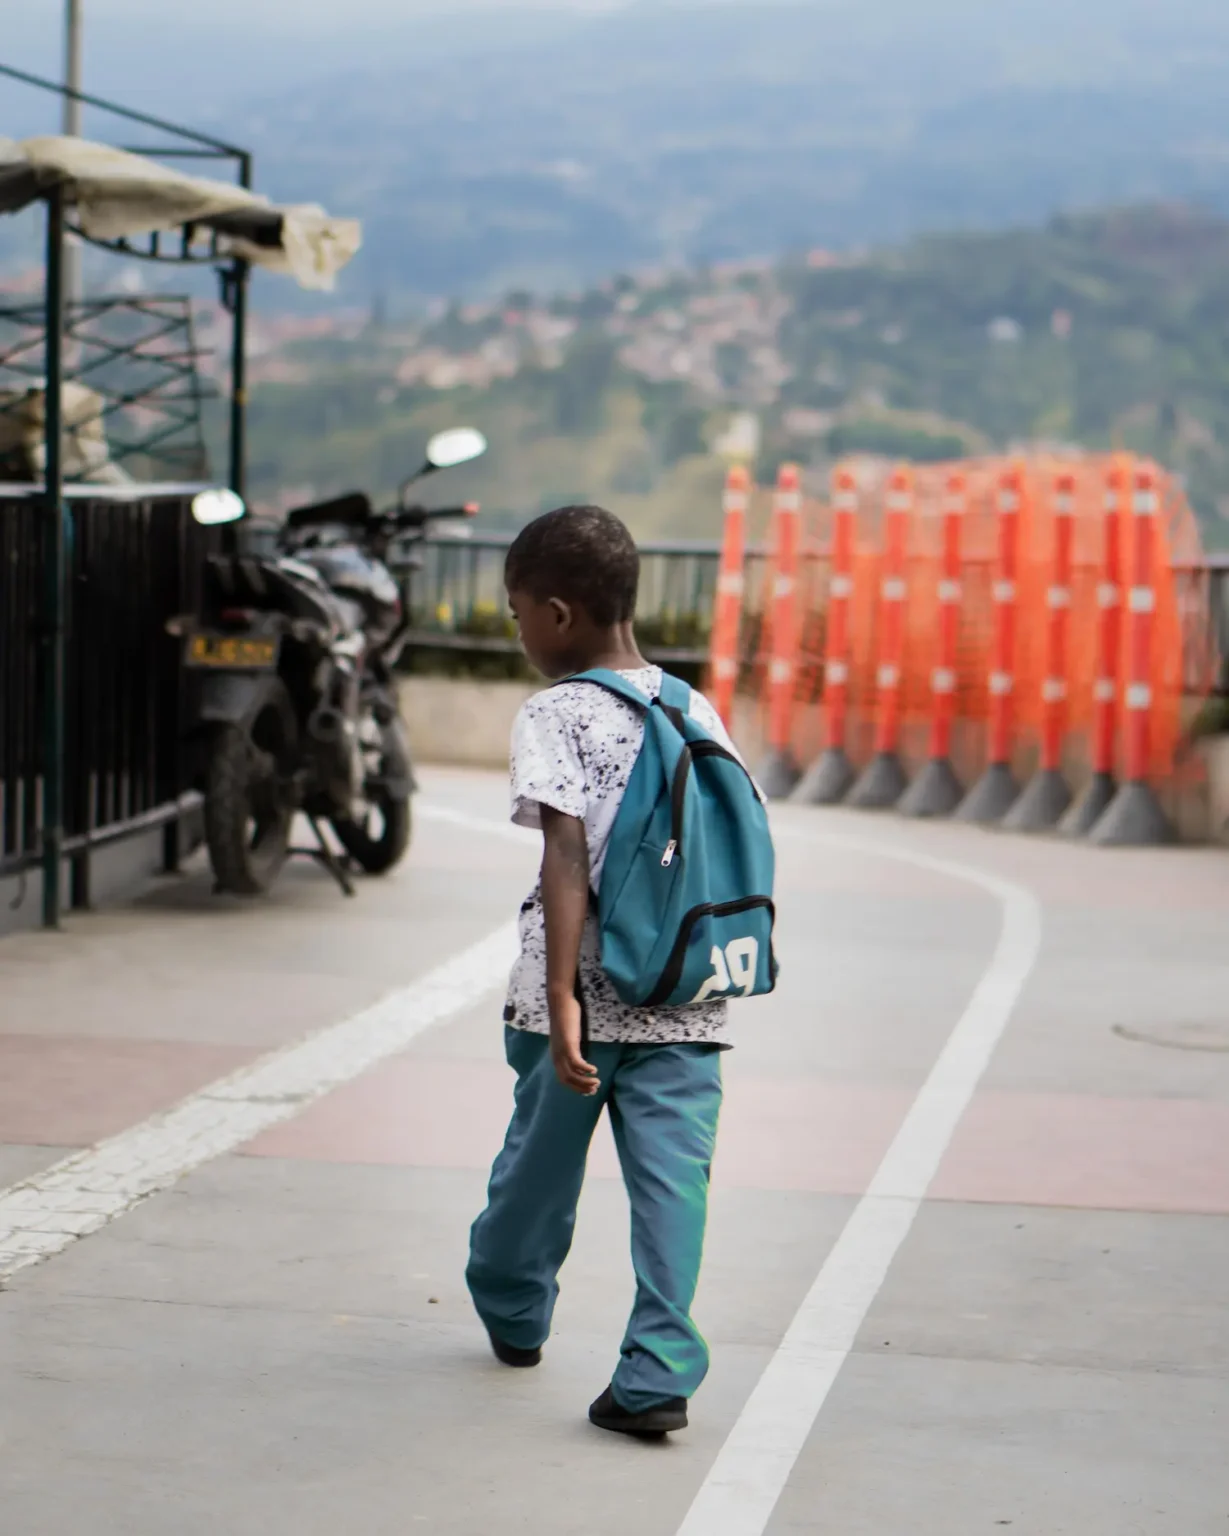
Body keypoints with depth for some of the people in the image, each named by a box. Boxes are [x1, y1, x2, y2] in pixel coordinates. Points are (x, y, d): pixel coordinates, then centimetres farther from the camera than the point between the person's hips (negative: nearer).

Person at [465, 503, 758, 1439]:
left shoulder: (556, 717, -9)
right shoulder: (694, 711, 8)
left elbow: (568, 858, -19)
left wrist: (561, 1000, -24)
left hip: (585, 993, -3)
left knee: (543, 1155, 17)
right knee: (672, 1173, 0)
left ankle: (512, 1306, 40)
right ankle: (661, 1371, -8)